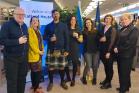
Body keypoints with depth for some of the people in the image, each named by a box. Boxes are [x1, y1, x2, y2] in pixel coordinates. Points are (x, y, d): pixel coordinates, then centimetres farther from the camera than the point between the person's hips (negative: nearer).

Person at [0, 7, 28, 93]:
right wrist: (18, 41, -23)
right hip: (11, 58, -6)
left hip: (24, 57, 6)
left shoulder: (24, 26, 10)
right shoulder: (7, 25, -11)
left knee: (22, 78, 16)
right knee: (12, 80, 4)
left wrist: (27, 52, 11)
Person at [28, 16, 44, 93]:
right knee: (37, 71, -6)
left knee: (34, 71, 15)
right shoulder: (30, 30, -11)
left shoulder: (38, 31, 16)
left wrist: (42, 50, 4)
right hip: (33, 54, -8)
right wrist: (38, 51, -15)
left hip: (38, 54, 8)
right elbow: (31, 43, -18)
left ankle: (34, 86, 26)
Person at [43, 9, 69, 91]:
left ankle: (62, 82, 25)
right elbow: (44, 36, 9)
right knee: (50, 67, 3)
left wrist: (67, 50, -4)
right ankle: (51, 82, 21)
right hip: (51, 50, 1)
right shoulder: (48, 26, 9)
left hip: (61, 50, 0)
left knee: (62, 67, 6)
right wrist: (50, 38, -14)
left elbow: (67, 38, 3)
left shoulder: (64, 26, 6)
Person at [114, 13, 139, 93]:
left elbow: (129, 43, -20)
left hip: (127, 54, -8)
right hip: (120, 54, 8)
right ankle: (125, 86, 32)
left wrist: (119, 49, -16)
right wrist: (116, 47, -3)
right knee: (121, 71, 14)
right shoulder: (122, 29, 14)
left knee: (125, 72, 1)